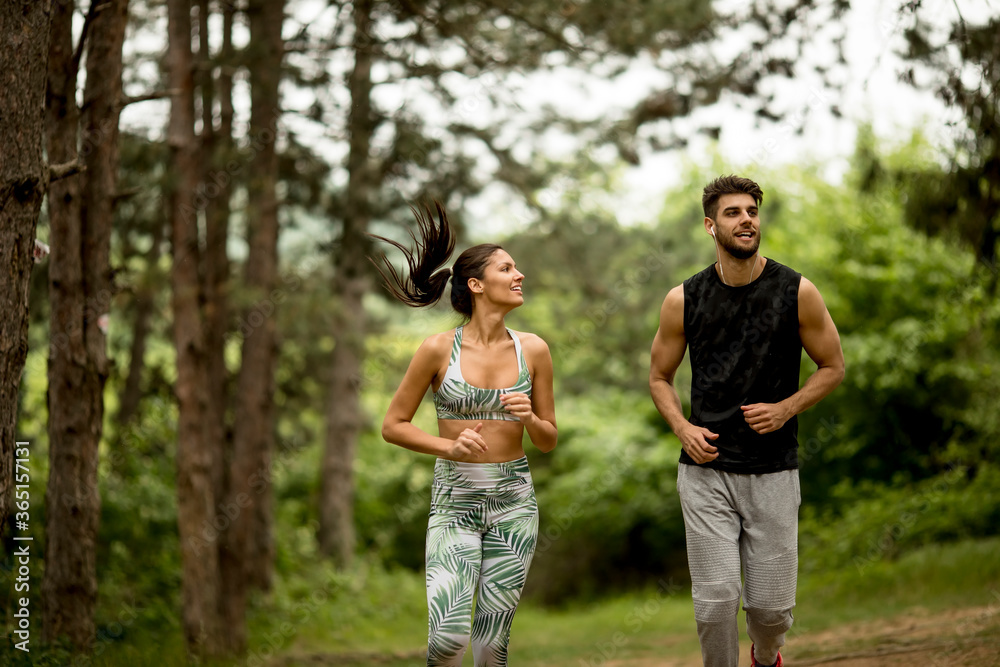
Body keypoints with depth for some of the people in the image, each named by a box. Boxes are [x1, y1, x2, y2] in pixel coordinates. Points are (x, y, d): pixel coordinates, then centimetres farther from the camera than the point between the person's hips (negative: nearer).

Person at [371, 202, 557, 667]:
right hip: (454, 501, -2)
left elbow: (549, 442, 11)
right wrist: (450, 447, -14)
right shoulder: (439, 349, -5)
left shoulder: (532, 350, 3)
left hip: (514, 503, 3)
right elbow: (393, 426, 0)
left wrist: (528, 418, -11)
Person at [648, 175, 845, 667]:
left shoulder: (798, 293, -2)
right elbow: (660, 377, 13)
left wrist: (786, 408, -9)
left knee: (772, 606, 5)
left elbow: (832, 367, 8)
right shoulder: (684, 300, 0)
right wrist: (682, 427, -6)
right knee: (715, 603, -7)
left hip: (773, 473, 0)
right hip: (706, 470, 0)